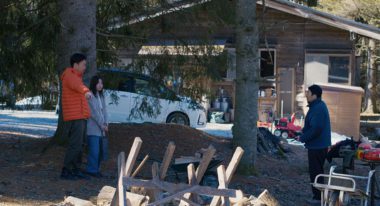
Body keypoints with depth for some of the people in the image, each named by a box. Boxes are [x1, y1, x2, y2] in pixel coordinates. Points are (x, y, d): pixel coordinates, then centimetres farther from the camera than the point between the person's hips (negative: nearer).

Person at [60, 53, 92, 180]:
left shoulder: (76, 76, 19)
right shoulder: (70, 76, -12)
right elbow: (76, 85, -36)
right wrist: (86, 91, -56)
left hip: (80, 117, 10)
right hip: (74, 118, -10)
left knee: (79, 145, 11)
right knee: (75, 144, -11)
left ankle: (76, 170, 16)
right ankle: (66, 171, -7)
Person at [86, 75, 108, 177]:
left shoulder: (101, 96, 17)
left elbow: (104, 110, 13)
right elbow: (94, 112, -11)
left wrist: (105, 123, -1)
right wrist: (101, 124, -10)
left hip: (101, 129, 7)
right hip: (93, 128, -7)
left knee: (101, 150, 6)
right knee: (94, 150, -9)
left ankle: (95, 169, 15)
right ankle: (92, 170, -3)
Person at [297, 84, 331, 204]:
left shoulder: (318, 109, -22)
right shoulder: (317, 106, 13)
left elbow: (316, 129, -26)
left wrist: (303, 138, -16)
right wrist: (303, 132, 8)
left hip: (317, 146, -11)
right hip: (317, 145, 11)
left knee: (315, 172, -4)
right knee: (317, 171, 17)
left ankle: (318, 197, 2)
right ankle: (319, 195, 25)